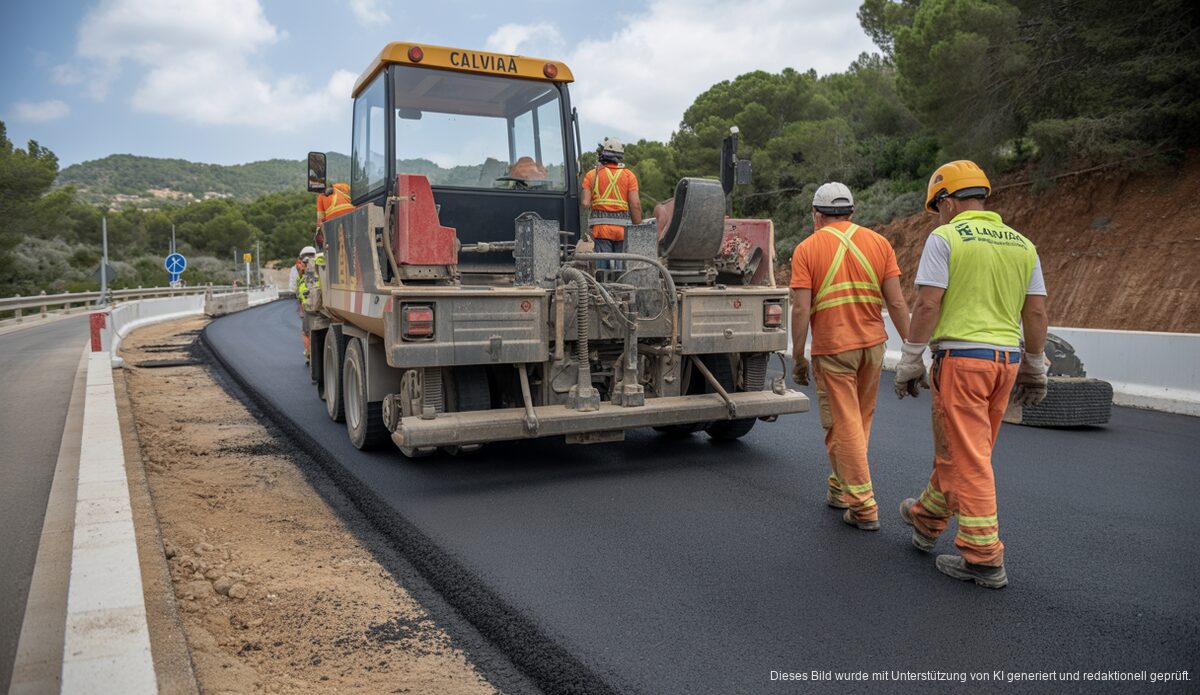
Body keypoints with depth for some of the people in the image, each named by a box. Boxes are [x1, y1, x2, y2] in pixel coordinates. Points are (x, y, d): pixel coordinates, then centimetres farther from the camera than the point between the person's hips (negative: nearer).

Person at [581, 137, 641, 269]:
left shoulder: (592, 175, 5)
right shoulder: (629, 175, 5)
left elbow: (585, 203, -3)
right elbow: (635, 204, -2)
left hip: (601, 227, 0)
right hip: (623, 228, 0)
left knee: (603, 266, 1)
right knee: (621, 266, 5)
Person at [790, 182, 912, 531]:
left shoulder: (807, 249, -5)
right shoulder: (879, 243, 4)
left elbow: (801, 309, -11)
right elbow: (896, 302, -1)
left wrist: (798, 358, -4)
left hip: (832, 348, -4)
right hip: (872, 344, 4)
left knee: (844, 426, 3)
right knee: (860, 421, 19)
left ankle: (863, 507, 4)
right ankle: (840, 488, 32)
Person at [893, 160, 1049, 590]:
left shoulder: (945, 238, -6)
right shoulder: (1021, 243, 13)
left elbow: (927, 304, -13)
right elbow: (1036, 312, 12)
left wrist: (910, 360, -7)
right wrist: (1035, 367, 19)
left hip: (961, 357, -7)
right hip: (1006, 360, 7)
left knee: (968, 460, -1)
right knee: (958, 449, 19)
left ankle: (984, 558, 2)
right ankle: (927, 520, 38)